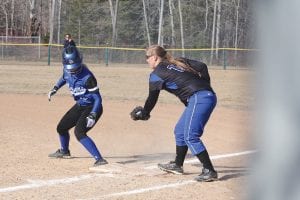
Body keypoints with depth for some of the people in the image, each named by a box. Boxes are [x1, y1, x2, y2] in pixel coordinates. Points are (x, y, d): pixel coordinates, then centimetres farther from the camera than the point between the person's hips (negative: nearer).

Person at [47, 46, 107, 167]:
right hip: (79, 106, 9)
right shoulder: (67, 71, -8)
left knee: (79, 132, -27)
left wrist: (92, 115, -34)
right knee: (61, 127, 20)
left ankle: (99, 159, -31)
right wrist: (55, 88, 9)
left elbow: (97, 98, -24)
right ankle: (64, 151, 50)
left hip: (92, 107, -8)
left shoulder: (87, 77, -28)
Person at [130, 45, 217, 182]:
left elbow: (152, 98, 6)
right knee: (180, 131, 21)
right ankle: (177, 165, 34)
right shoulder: (180, 62, 21)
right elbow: (202, 66, 11)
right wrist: (205, 87, 13)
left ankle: (209, 171, -18)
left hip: (198, 98, -9)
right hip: (208, 95, 9)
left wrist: (143, 114, 22)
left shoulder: (156, 74, 1)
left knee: (190, 136, -12)